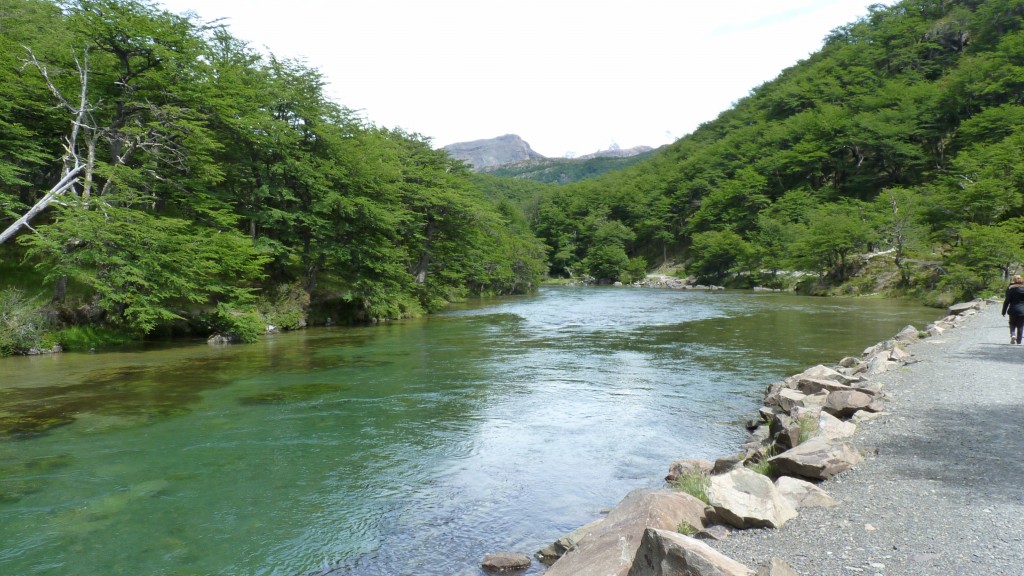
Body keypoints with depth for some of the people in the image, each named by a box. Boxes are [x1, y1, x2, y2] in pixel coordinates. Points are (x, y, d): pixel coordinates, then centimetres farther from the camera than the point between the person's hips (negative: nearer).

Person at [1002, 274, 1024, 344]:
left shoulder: (1010, 289, -4)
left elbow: (1007, 301, -5)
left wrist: (1004, 311, -1)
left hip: (1013, 310, -1)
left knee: (1012, 324, 13)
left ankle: (1013, 335, -12)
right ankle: (1018, 341, 10)